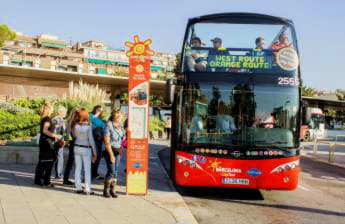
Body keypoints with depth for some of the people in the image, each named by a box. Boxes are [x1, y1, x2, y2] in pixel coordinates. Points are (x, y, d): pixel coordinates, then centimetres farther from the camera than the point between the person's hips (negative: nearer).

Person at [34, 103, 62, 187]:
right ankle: (46, 181, 0)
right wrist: (55, 136, -19)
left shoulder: (43, 118, 14)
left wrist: (54, 136, 20)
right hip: (47, 142, -9)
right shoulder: (47, 118, -14)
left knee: (42, 162, 13)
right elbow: (45, 130, -22)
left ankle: (38, 179, 19)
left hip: (43, 142, 9)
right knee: (49, 162, -4)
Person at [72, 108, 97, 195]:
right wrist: (94, 152, -3)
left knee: (78, 168, 10)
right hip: (86, 149, -4)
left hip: (77, 148, 4)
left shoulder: (75, 125, -4)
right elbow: (91, 140, -10)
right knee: (87, 169, 3)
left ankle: (78, 188, 15)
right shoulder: (88, 126, -15)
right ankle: (88, 189, 4)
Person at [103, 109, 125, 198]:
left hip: (118, 151, 6)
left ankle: (112, 190, 16)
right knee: (112, 171, -8)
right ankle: (106, 190, 8)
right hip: (110, 150, -6)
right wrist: (111, 155, -18)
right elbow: (107, 142, -16)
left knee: (115, 171, 7)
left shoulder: (120, 125, 6)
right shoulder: (108, 126, -14)